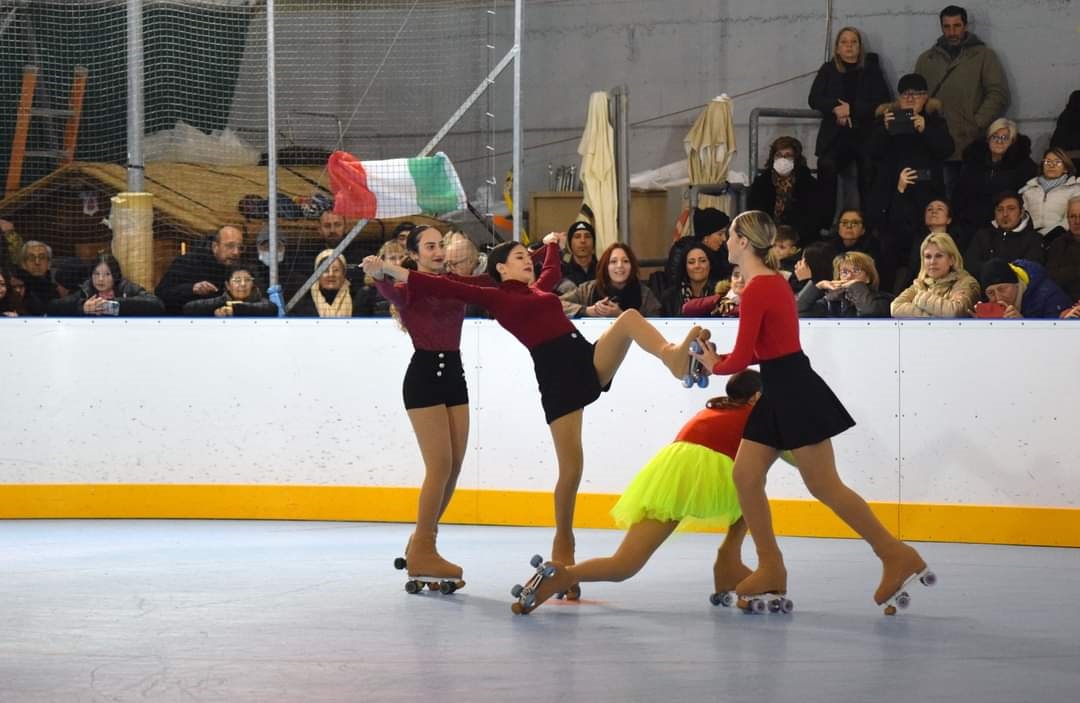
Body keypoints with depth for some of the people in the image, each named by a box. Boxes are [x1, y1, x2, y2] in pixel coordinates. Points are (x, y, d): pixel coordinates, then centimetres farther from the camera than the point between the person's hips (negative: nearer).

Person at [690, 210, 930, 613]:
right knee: (744, 475, 8)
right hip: (782, 392, 10)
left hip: (794, 393, -10)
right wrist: (718, 358, 13)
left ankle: (896, 556, -1)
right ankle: (771, 569, 11)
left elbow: (742, 359, -17)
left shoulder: (756, 290, -17)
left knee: (824, 485, -6)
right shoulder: (771, 281, 13)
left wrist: (714, 366, 4)